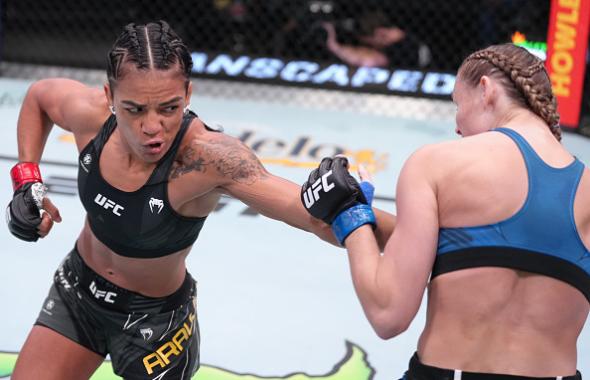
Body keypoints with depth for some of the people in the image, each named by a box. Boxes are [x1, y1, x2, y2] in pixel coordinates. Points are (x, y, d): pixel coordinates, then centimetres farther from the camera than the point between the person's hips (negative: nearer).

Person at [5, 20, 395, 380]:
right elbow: (39, 95, 3)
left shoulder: (204, 156, -37)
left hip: (153, 318, -4)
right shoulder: (92, 116, -23)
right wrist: (28, 181, -4)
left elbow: (308, 212, -51)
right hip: (77, 289, 4)